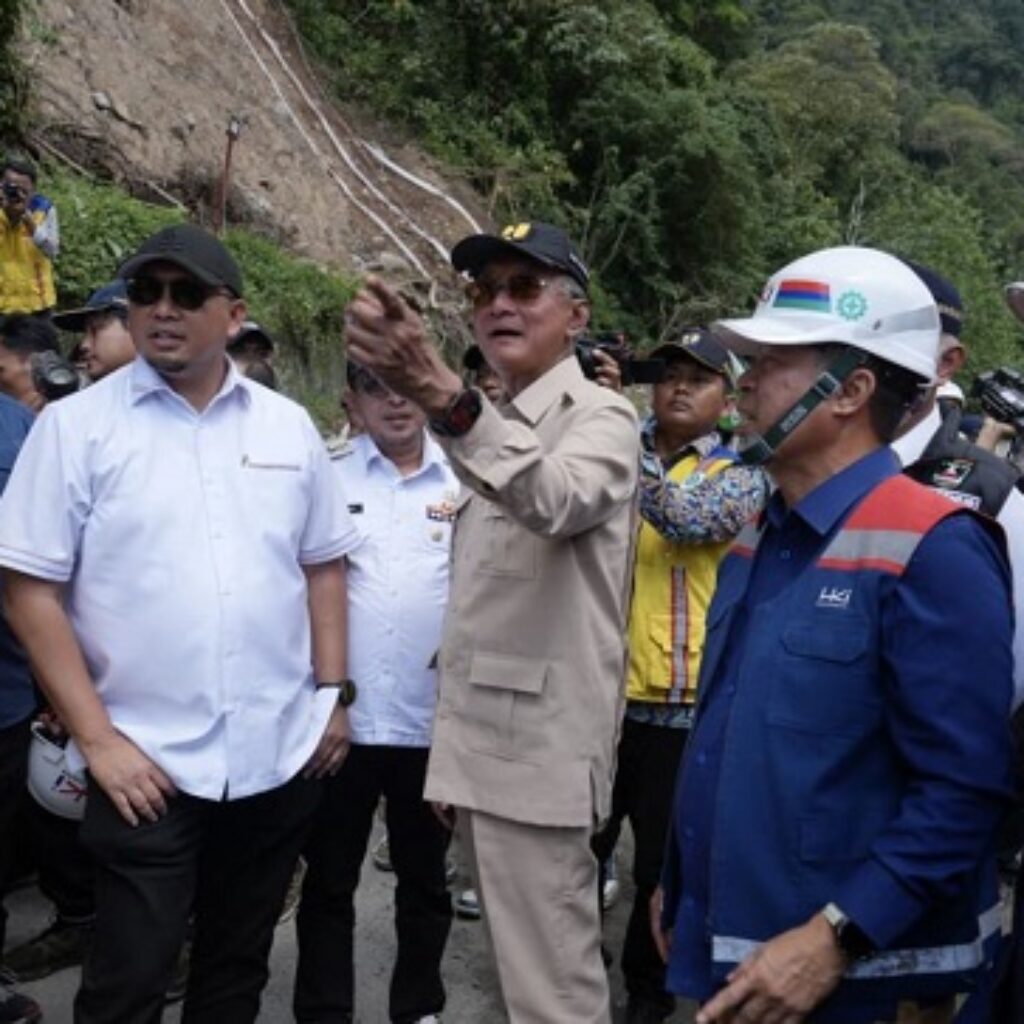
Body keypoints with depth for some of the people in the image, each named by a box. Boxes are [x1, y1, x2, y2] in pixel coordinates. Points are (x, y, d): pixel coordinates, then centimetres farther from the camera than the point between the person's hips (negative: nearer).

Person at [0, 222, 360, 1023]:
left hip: (281, 754, 4)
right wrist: (97, 738, -12)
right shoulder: (76, 425, -5)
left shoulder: (288, 425, 6)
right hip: (146, 763, -3)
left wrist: (334, 695, 5)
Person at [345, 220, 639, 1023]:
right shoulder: (501, 429, 18)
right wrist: (453, 750, 19)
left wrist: (444, 395, -51)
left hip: (542, 750, -9)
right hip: (483, 744, 9)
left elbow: (557, 500, -35)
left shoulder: (602, 417, -9)